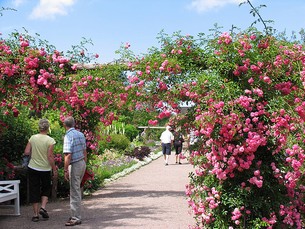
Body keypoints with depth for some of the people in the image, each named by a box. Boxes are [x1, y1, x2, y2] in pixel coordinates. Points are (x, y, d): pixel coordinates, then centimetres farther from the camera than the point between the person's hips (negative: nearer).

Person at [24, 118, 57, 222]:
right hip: (45, 169, -2)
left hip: (33, 168, 2)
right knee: (46, 189, 19)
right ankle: (43, 207, 2)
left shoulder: (32, 138, -3)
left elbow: (26, 152, -3)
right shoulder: (50, 140, -12)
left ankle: (36, 214, 9)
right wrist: (54, 169, -5)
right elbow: (50, 156, -14)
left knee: (34, 191, 8)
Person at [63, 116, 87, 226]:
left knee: (74, 192, -2)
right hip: (82, 163, 8)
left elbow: (68, 155, -20)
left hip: (74, 165, -8)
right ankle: (76, 214, 26)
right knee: (77, 189, 18)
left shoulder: (68, 136, -15)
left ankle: (76, 218, 2)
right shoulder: (80, 134, 10)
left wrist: (66, 170, -17)